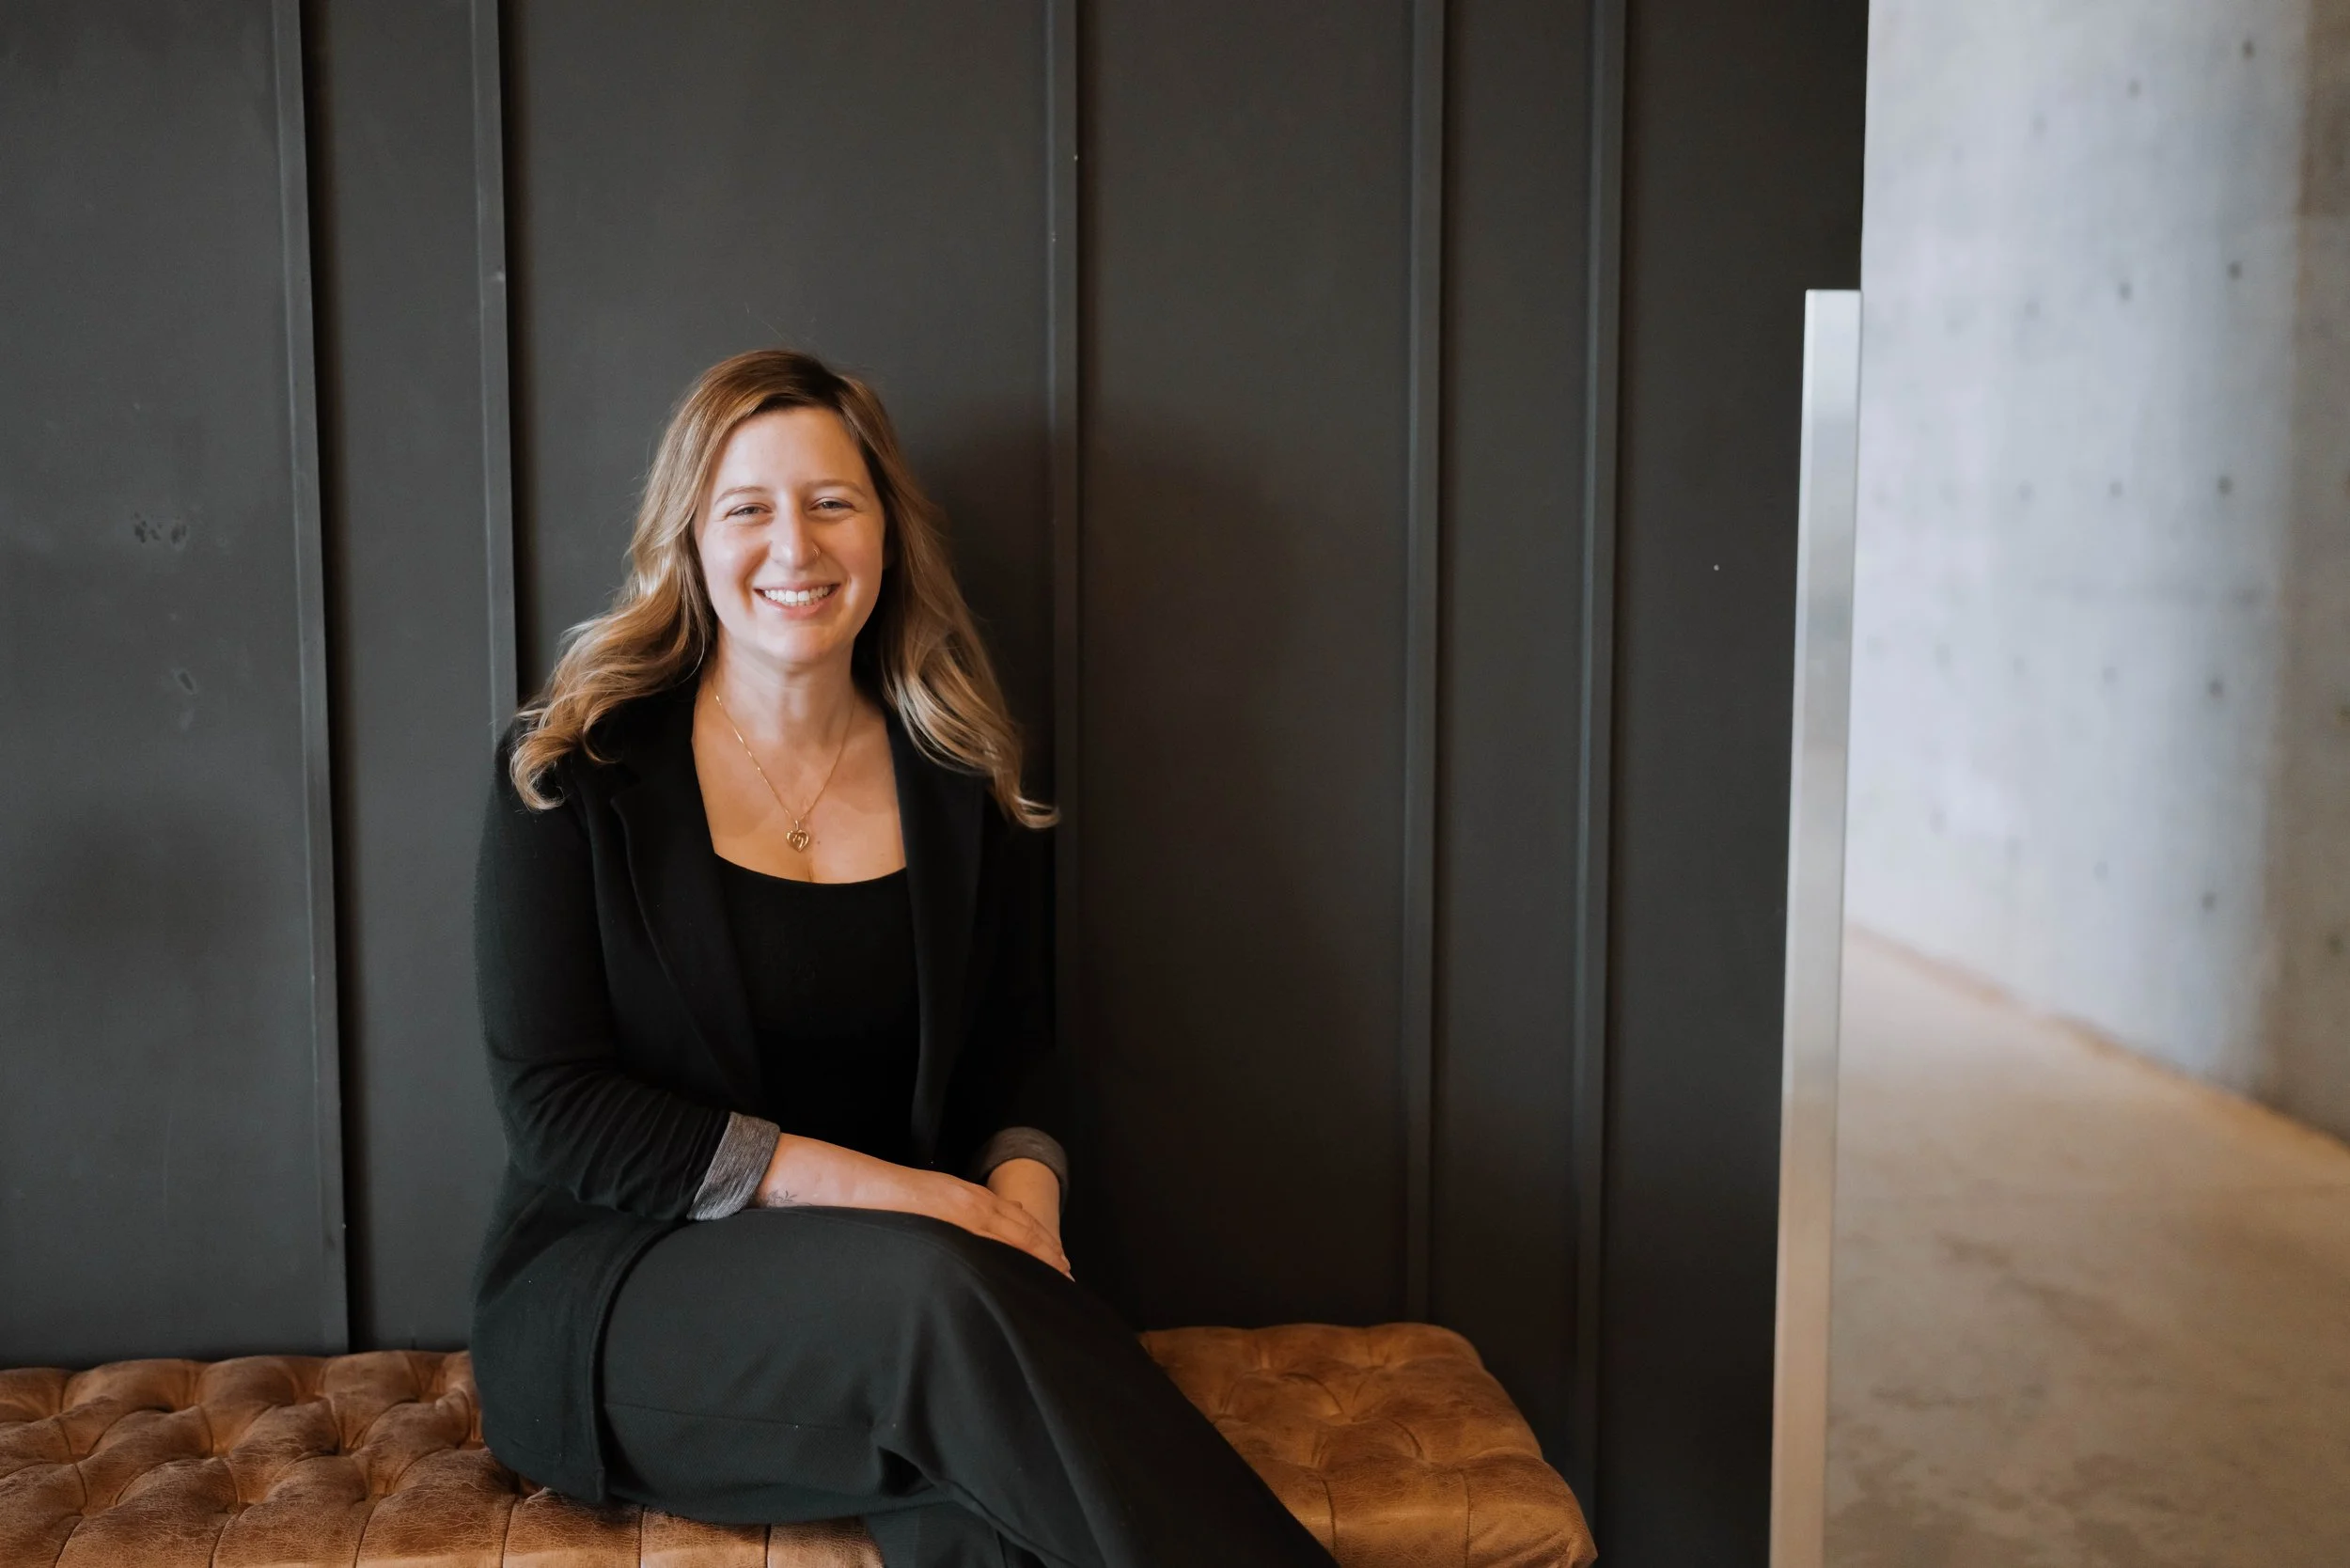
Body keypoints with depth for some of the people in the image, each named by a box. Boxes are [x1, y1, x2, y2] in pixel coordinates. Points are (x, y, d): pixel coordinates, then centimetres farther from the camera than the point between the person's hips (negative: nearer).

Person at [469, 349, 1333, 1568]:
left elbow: (1014, 1054, 14)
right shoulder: (575, 772, -2)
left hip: (889, 1305, 2)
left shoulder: (962, 784, 9)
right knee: (938, 1286, -35)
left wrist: (1023, 1195, -11)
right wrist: (853, 1181, -17)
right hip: (608, 1297, -2)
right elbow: (553, 1107, -7)